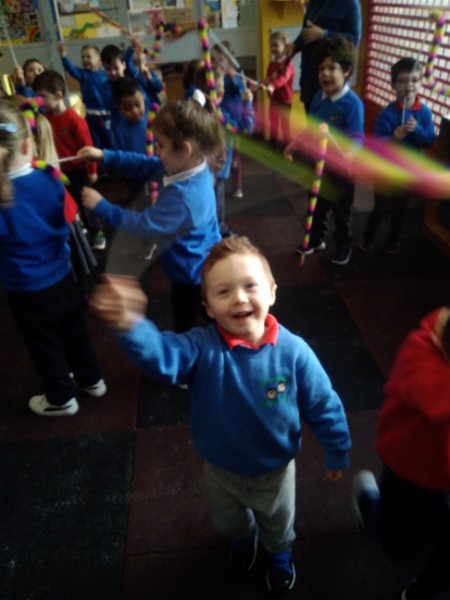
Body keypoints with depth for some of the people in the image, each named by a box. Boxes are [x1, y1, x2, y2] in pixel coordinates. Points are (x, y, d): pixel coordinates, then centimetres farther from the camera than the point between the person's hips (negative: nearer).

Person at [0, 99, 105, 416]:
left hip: (26, 288, -4)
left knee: (44, 343, 15)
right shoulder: (49, 181, -12)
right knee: (74, 329, 23)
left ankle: (62, 398, 34)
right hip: (61, 274, 4)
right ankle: (92, 379, 42)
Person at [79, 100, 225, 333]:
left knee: (185, 329, 16)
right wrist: (105, 156, -4)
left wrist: (101, 207, -16)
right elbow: (146, 166, 2)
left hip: (191, 272, -9)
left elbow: (144, 224, -25)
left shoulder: (183, 197, -37)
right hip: (202, 265, 9)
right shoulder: (195, 166, -9)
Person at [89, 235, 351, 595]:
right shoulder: (202, 348, -31)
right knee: (229, 522, 34)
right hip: (221, 469, 1)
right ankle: (244, 538, 71)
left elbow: (323, 406, -15)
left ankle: (280, 554, 68)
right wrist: (130, 324, -72)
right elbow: (159, 355, -51)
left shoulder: (293, 352, -29)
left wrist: (338, 454, -3)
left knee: (278, 524, 31)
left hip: (275, 470, 0)